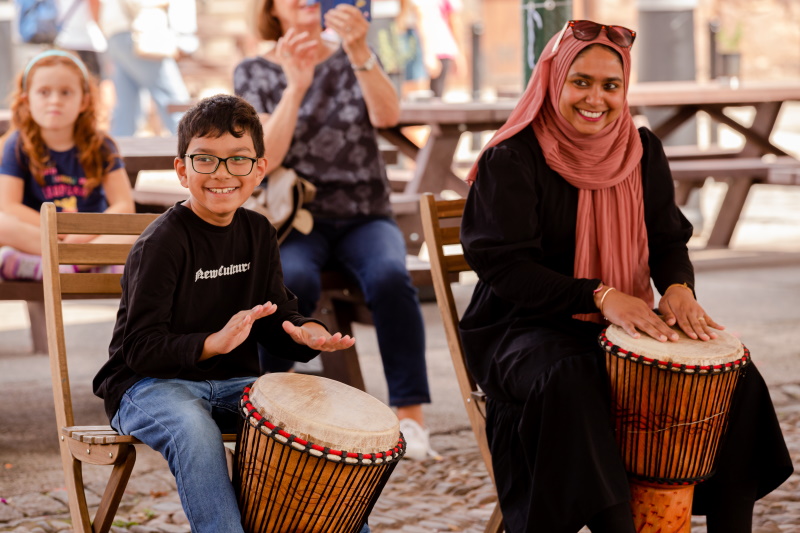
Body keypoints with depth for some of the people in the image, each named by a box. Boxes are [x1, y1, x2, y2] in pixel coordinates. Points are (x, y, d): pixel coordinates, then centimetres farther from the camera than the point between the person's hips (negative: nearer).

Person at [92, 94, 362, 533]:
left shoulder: (258, 233, 6)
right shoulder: (161, 243, -16)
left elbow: (277, 317, 8)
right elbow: (141, 348, -19)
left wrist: (307, 333, -16)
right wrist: (213, 343, -35)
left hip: (232, 382, 6)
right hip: (150, 385, -6)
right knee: (193, 429, -37)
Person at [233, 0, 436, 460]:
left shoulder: (354, 57, 11)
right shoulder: (255, 73, 7)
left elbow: (387, 116, -10)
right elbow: (265, 159, -7)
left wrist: (359, 53, -25)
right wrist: (296, 86, -20)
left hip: (365, 216, 1)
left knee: (390, 277, -33)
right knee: (293, 280, -36)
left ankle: (411, 416, -29)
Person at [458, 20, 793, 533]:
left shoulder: (643, 150, 8)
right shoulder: (510, 161, -10)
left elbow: (669, 239, 11)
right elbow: (507, 269, -16)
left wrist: (677, 286, -15)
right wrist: (601, 297, -28)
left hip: (626, 323, 5)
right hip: (526, 327, -5)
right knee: (569, 383, -38)